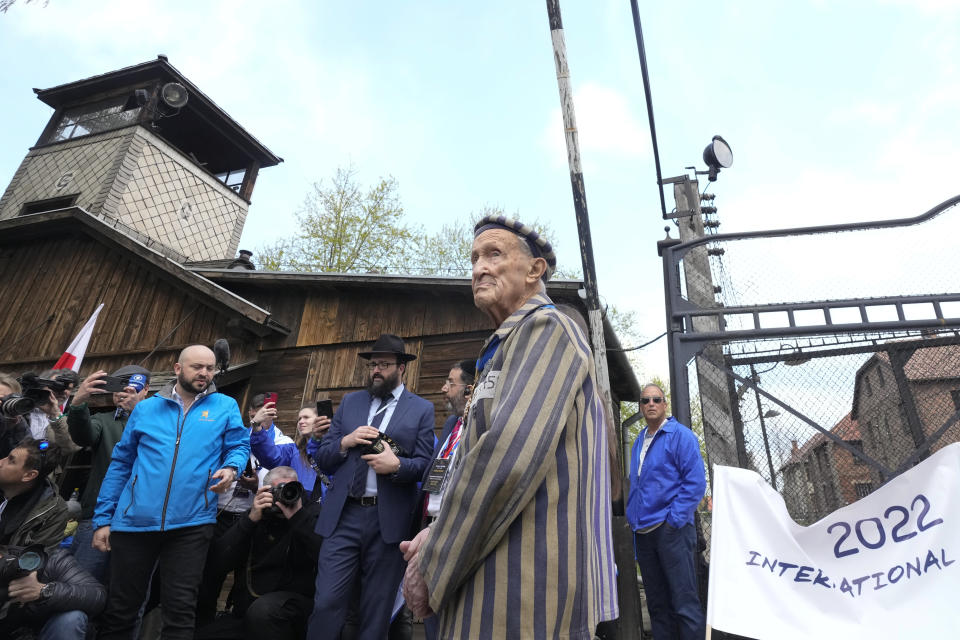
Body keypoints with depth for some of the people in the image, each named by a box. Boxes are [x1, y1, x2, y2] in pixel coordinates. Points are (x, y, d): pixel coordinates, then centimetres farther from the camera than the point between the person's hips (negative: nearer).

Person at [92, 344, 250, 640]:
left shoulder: (225, 407, 5)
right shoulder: (146, 408, 9)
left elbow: (239, 446, 3)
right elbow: (120, 463, 11)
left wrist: (231, 468, -20)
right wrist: (102, 518, 7)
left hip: (191, 523, -2)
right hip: (134, 521, 2)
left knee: (180, 609, 6)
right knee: (119, 610, 14)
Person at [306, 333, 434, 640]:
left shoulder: (422, 409, 2)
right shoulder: (349, 402, 12)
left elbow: (425, 465, -4)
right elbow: (322, 458, 10)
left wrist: (397, 465, -22)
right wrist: (345, 442, -10)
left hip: (389, 520, -2)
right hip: (344, 516, 2)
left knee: (376, 610, 11)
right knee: (327, 602, 2)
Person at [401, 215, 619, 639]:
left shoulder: (545, 327, -13)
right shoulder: (508, 344, 17)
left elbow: (506, 457, -25)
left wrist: (432, 568, -14)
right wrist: (437, 537, 4)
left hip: (524, 592, -9)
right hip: (496, 581, 9)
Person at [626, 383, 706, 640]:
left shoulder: (680, 435, -5)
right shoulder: (638, 442, 15)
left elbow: (695, 481, -11)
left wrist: (674, 520, -16)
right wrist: (633, 518, 12)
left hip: (671, 530, -6)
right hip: (643, 532, 7)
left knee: (684, 603, -3)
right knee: (657, 604, 13)